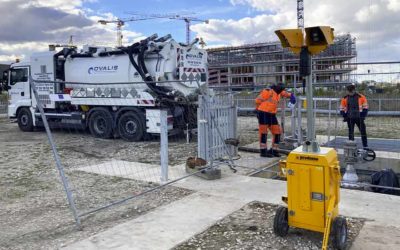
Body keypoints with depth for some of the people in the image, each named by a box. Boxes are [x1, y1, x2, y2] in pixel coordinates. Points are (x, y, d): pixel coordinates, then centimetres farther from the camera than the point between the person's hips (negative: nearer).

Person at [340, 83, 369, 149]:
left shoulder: (361, 97, -4)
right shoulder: (345, 98, 1)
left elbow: (365, 108, 0)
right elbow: (342, 109, 8)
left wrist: (363, 116, -8)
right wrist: (345, 116, -2)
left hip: (359, 118, -2)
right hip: (350, 118, 2)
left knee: (363, 132, 1)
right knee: (350, 133, 8)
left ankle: (365, 146, 9)